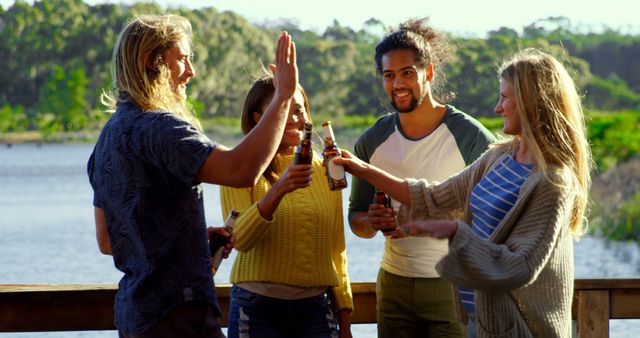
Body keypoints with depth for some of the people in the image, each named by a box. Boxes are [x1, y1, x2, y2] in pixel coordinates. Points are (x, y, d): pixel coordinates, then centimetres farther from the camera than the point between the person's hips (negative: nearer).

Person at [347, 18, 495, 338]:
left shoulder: (472, 137, -8)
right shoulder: (371, 141, 6)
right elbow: (356, 217, 13)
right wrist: (371, 222, -11)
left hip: (453, 287, -4)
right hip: (393, 285, 4)